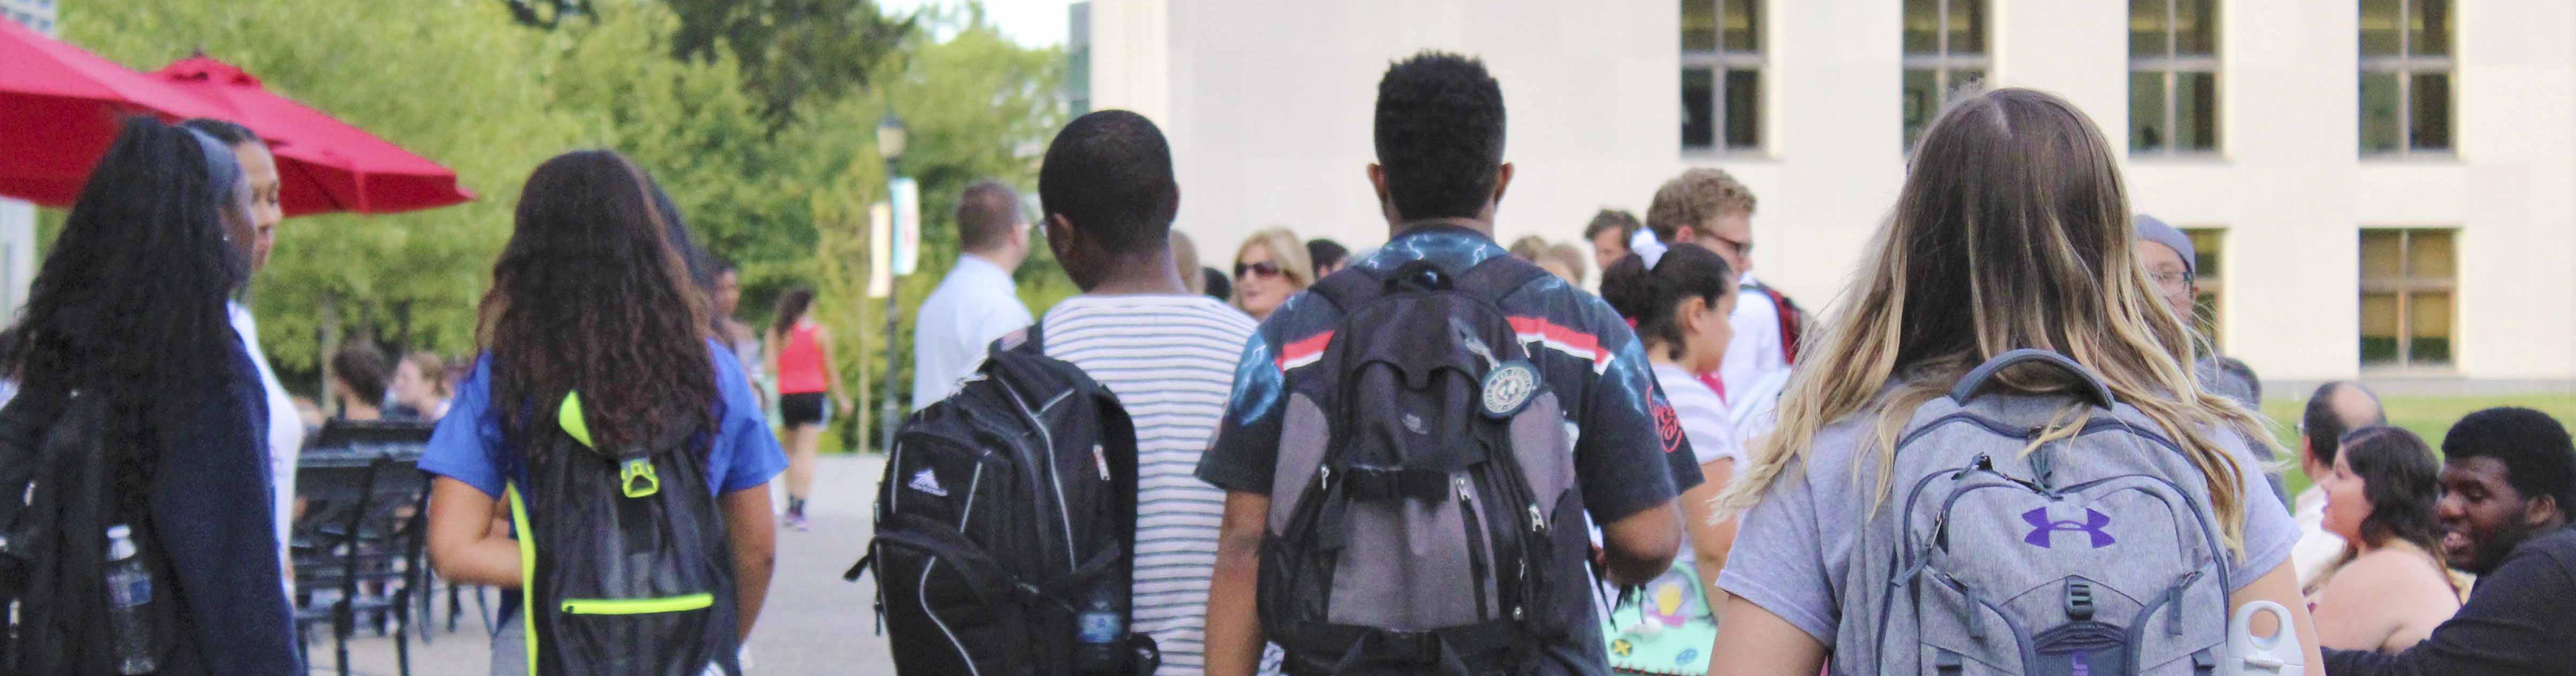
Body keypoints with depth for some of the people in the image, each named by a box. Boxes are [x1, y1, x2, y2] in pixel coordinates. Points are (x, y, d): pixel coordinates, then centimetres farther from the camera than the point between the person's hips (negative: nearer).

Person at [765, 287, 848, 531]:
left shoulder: (777, 333, 3)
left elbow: (771, 368, -5)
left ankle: (791, 506, 16)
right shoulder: (821, 332, -2)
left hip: (787, 398, 3)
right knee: (807, 454, -6)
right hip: (814, 396, -3)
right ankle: (798, 511, -15)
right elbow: (830, 369, 1)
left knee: (792, 454, 18)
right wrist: (841, 398, 10)